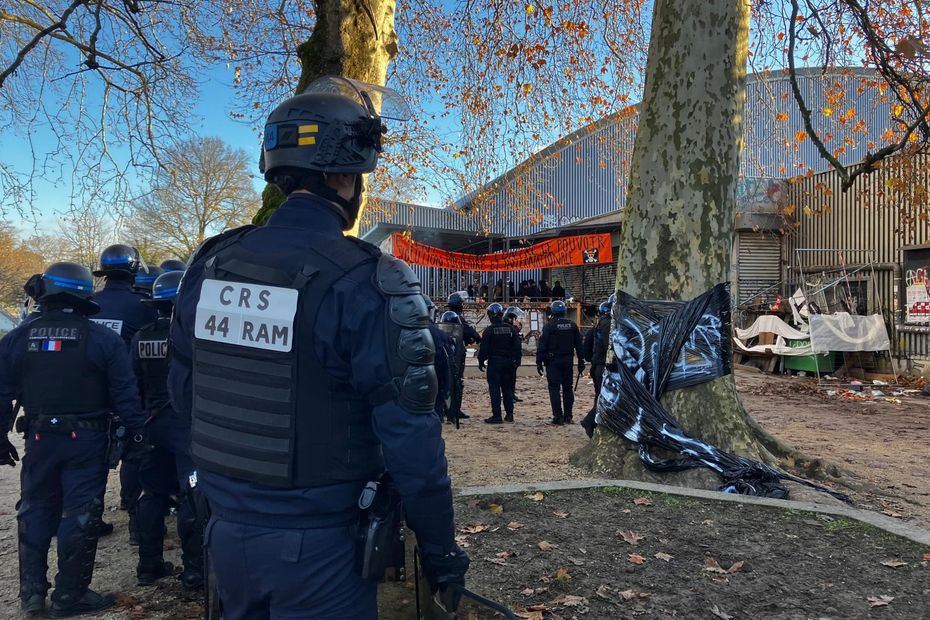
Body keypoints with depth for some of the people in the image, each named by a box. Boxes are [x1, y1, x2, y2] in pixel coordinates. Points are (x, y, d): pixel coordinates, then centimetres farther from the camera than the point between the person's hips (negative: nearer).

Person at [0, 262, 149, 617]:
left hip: (40, 438, 4)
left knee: (35, 511, 19)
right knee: (80, 514, 4)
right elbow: (124, 393, -9)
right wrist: (137, 430, 2)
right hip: (87, 439, -3)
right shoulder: (103, 339, -10)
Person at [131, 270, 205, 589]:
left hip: (154, 423, 6)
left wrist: (141, 418, 18)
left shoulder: (141, 338, 3)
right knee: (193, 496, 0)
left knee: (153, 493, 16)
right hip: (188, 423, -6)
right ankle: (194, 570, 5)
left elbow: (134, 383, 9)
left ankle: (149, 565, 25)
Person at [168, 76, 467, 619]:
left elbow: (185, 395, 8)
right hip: (317, 548, -5)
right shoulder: (367, 282, -21)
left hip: (228, 533, 6)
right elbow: (409, 435, -20)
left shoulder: (210, 264, -2)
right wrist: (441, 547, -7)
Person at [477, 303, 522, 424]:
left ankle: (497, 416, -3)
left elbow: (484, 348, -9)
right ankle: (509, 414, 15)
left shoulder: (489, 330, -9)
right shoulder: (511, 329, 5)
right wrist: (517, 360, 13)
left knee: (494, 389, -1)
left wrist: (481, 361, 1)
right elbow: (517, 347, 6)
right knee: (507, 388, 13)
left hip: (494, 362, -5)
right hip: (509, 362, 5)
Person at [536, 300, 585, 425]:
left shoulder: (549, 326, -9)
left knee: (554, 389, 0)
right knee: (568, 388, 11)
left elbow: (542, 346, -11)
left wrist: (539, 362, -7)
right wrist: (581, 361, 13)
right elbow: (579, 344, 8)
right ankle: (568, 416, 15)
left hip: (553, 362, -4)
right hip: (568, 361, 5)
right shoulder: (572, 325, 5)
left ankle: (558, 417, -3)